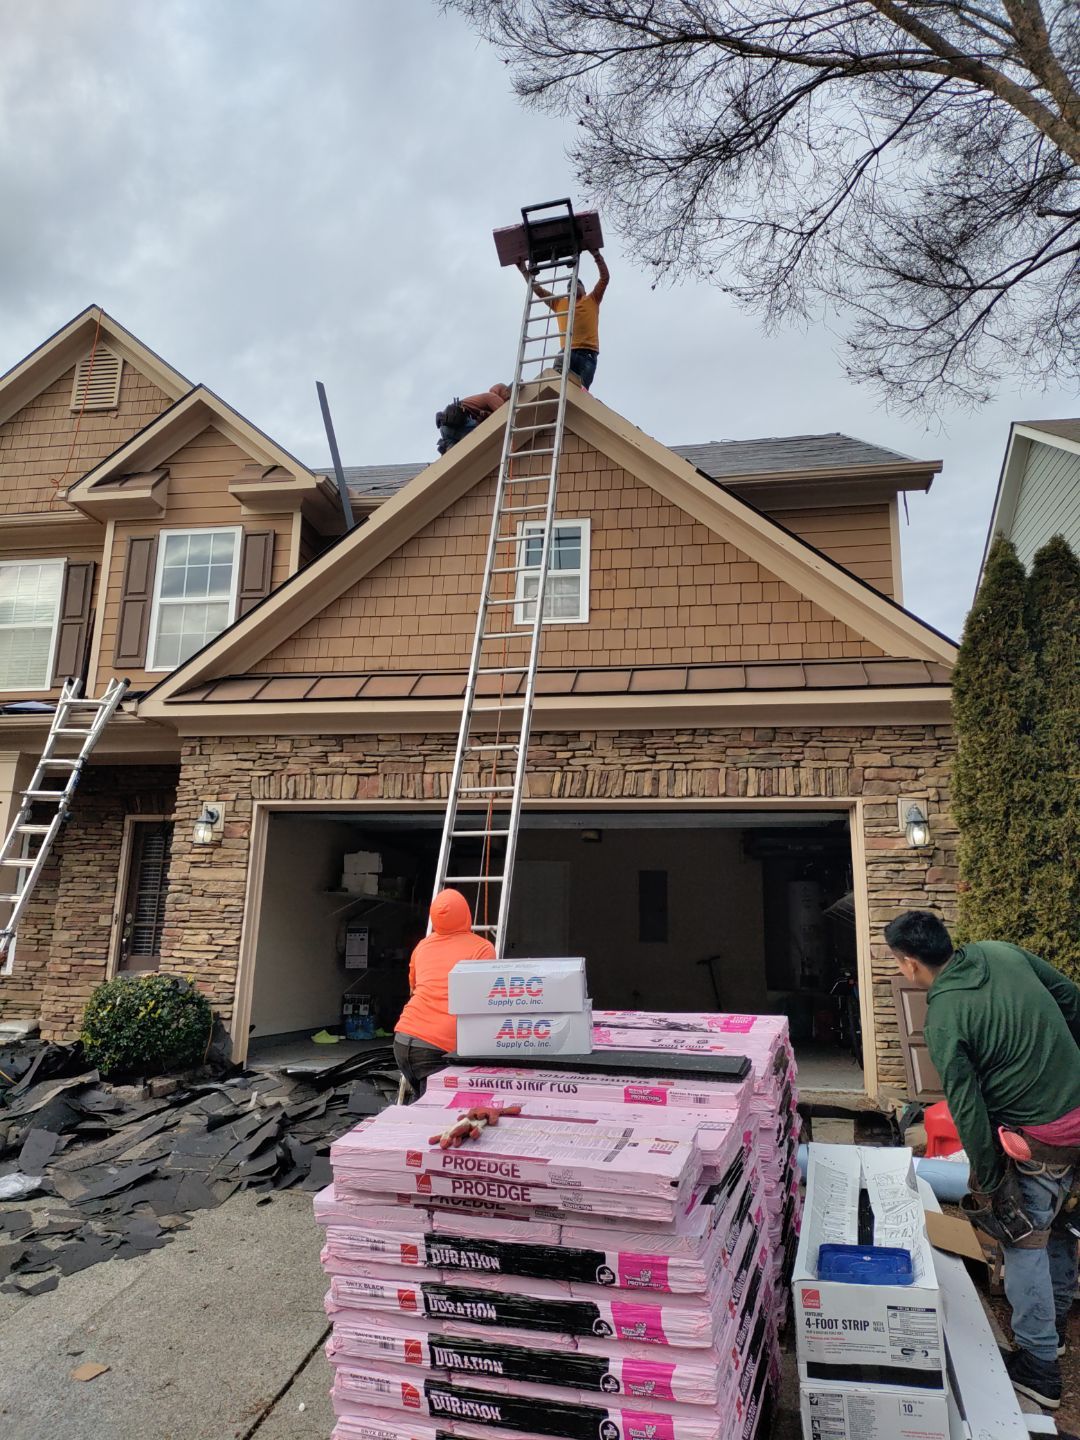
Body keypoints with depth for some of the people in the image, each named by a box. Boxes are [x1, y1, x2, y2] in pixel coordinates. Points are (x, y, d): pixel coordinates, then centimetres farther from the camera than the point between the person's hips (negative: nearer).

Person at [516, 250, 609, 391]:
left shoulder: (592, 300, 24)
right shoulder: (559, 303, 30)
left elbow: (605, 277, 15)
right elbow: (539, 290, 32)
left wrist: (596, 255, 8)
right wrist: (524, 270, 31)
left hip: (588, 352, -1)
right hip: (567, 352, 1)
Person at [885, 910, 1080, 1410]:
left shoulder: (943, 1019, -21)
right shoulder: (1000, 952, -4)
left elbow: (967, 1107, -16)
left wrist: (987, 1178, -3)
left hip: (1039, 1138, -7)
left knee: (1025, 1239, 11)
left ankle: (1038, 1365, 23)